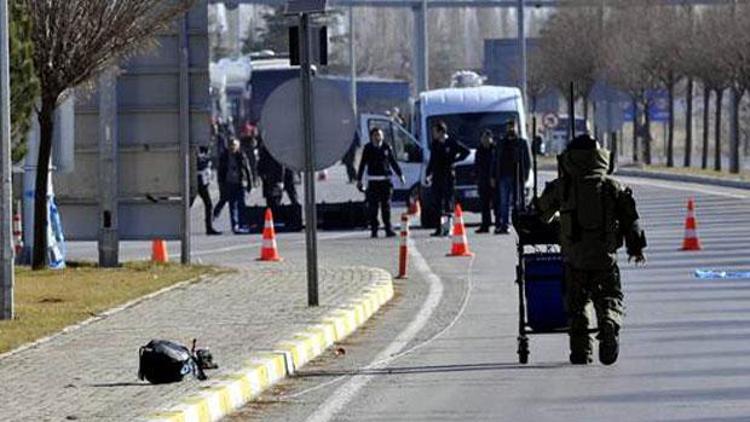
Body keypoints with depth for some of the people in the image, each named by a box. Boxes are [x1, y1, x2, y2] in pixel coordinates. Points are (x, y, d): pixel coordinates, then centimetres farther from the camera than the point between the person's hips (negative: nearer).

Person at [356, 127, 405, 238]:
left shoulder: (386, 147, 6)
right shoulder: (368, 148, 3)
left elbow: (393, 162, 14)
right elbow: (362, 164, 5)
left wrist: (400, 175, 13)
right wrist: (359, 180, 4)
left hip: (385, 180, 1)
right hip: (373, 180, -1)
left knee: (386, 206, 0)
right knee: (373, 206, 0)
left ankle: (388, 229, 2)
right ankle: (374, 230, 5)